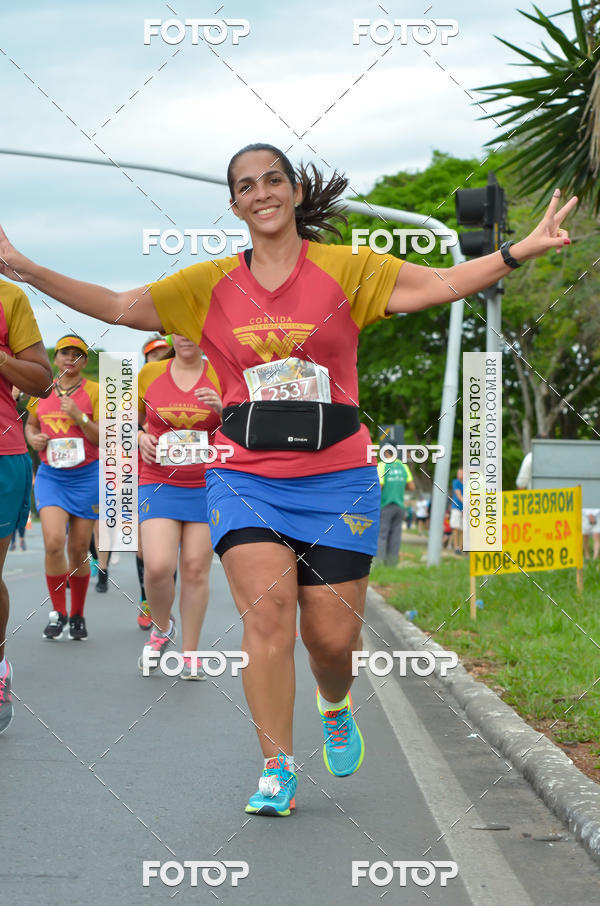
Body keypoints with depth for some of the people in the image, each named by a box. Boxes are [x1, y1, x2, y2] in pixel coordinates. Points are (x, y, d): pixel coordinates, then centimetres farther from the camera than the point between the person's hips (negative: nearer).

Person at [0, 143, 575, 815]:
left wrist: (521, 251, -19)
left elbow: (443, 284, -6)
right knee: (266, 610, -17)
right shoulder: (212, 285, 7)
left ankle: (335, 706, 37)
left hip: (336, 477, -1)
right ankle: (277, 772, -7)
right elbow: (118, 306, 7)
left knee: (332, 636, 0)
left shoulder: (345, 270, 2)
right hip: (246, 476, 1)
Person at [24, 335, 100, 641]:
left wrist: (79, 416, -18)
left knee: (79, 549, 3)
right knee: (53, 542, -16)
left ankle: (77, 616, 20)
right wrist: (34, 439, 2)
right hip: (50, 475, 1)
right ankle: (58, 613, -1)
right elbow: (30, 424, 24)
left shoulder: (94, 391, -1)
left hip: (85, 476, -1)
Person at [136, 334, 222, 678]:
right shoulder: (150, 374, 5)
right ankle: (162, 627, 16)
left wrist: (223, 409, -17)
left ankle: (190, 654, 12)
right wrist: (141, 438, -3)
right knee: (158, 567, -14)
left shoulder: (219, 376, 1)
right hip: (159, 485, 0)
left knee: (196, 569, -1)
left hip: (207, 487, 0)